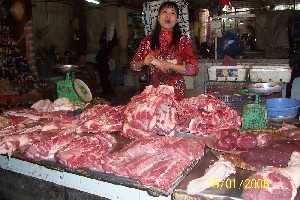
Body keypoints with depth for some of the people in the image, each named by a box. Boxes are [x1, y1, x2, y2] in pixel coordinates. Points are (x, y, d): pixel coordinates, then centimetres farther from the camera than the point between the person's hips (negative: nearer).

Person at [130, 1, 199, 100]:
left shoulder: (183, 41, -3)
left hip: (176, 93, -2)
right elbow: (133, 66, 7)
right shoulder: (148, 40, 3)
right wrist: (143, 62, -14)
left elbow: (194, 69, -9)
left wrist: (170, 66, -19)